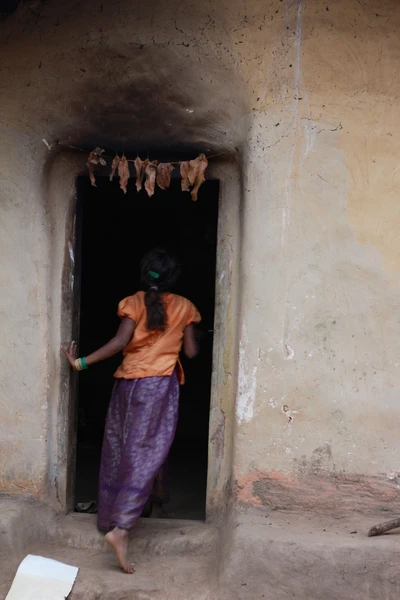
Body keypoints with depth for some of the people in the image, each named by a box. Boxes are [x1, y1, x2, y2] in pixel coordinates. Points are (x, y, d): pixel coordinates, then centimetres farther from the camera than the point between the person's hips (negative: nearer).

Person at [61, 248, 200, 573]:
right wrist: (184, 338, 25)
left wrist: (82, 362, -10)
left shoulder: (133, 302, 3)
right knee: (146, 456, -5)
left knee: (118, 453, 15)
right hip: (160, 384, -3)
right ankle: (121, 529, -16)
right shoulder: (184, 307, 3)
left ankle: (109, 519, 28)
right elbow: (191, 352, 4)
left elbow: (120, 342, -11)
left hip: (127, 382, 3)